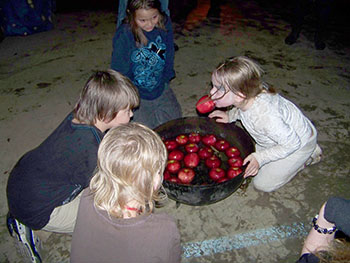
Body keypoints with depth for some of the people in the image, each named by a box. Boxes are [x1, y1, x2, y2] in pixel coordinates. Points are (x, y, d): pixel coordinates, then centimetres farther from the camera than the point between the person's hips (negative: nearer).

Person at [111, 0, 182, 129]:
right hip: (135, 93, -4)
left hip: (160, 89, 5)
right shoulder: (124, 35, -24)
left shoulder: (165, 23, -11)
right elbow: (119, 71, -14)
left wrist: (165, 79, 8)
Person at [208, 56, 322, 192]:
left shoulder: (264, 116, -44)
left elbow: (292, 143, -30)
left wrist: (259, 158, -29)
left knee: (263, 184, 2)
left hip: (299, 142, -7)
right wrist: (230, 115, -9)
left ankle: (308, 156, 13)